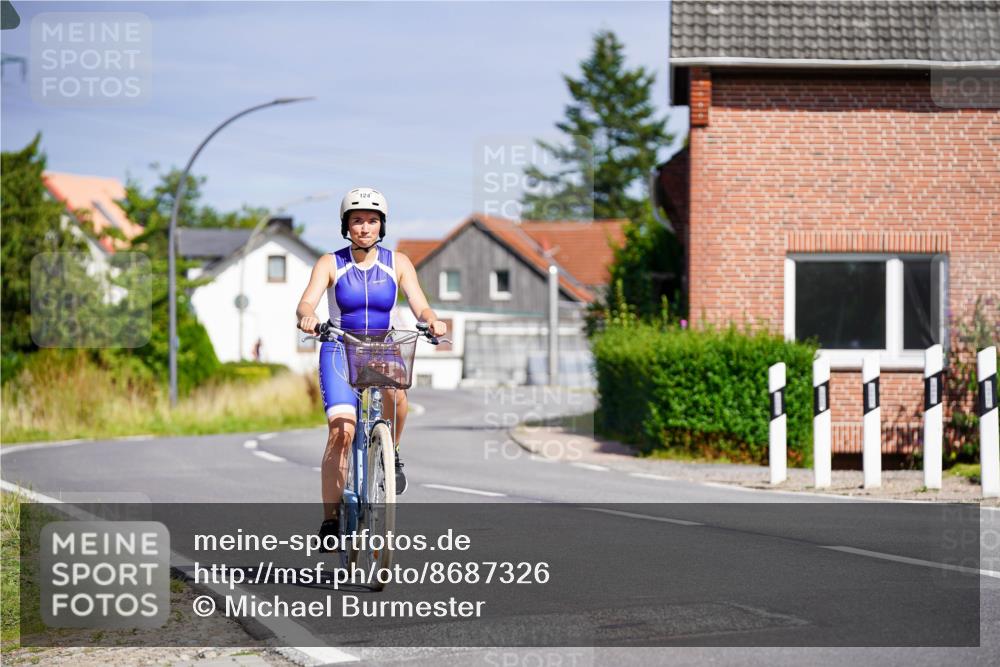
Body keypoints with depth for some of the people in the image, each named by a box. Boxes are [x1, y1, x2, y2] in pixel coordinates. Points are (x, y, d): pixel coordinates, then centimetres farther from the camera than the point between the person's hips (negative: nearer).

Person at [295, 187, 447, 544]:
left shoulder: (397, 263, 1)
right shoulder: (330, 264, -4)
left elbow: (420, 306, -8)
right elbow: (306, 303, -17)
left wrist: (432, 320, -31)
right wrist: (307, 317, -41)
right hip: (339, 351, -1)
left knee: (395, 390, -35)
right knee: (341, 431, -19)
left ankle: (391, 453, -7)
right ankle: (331, 518, -8)